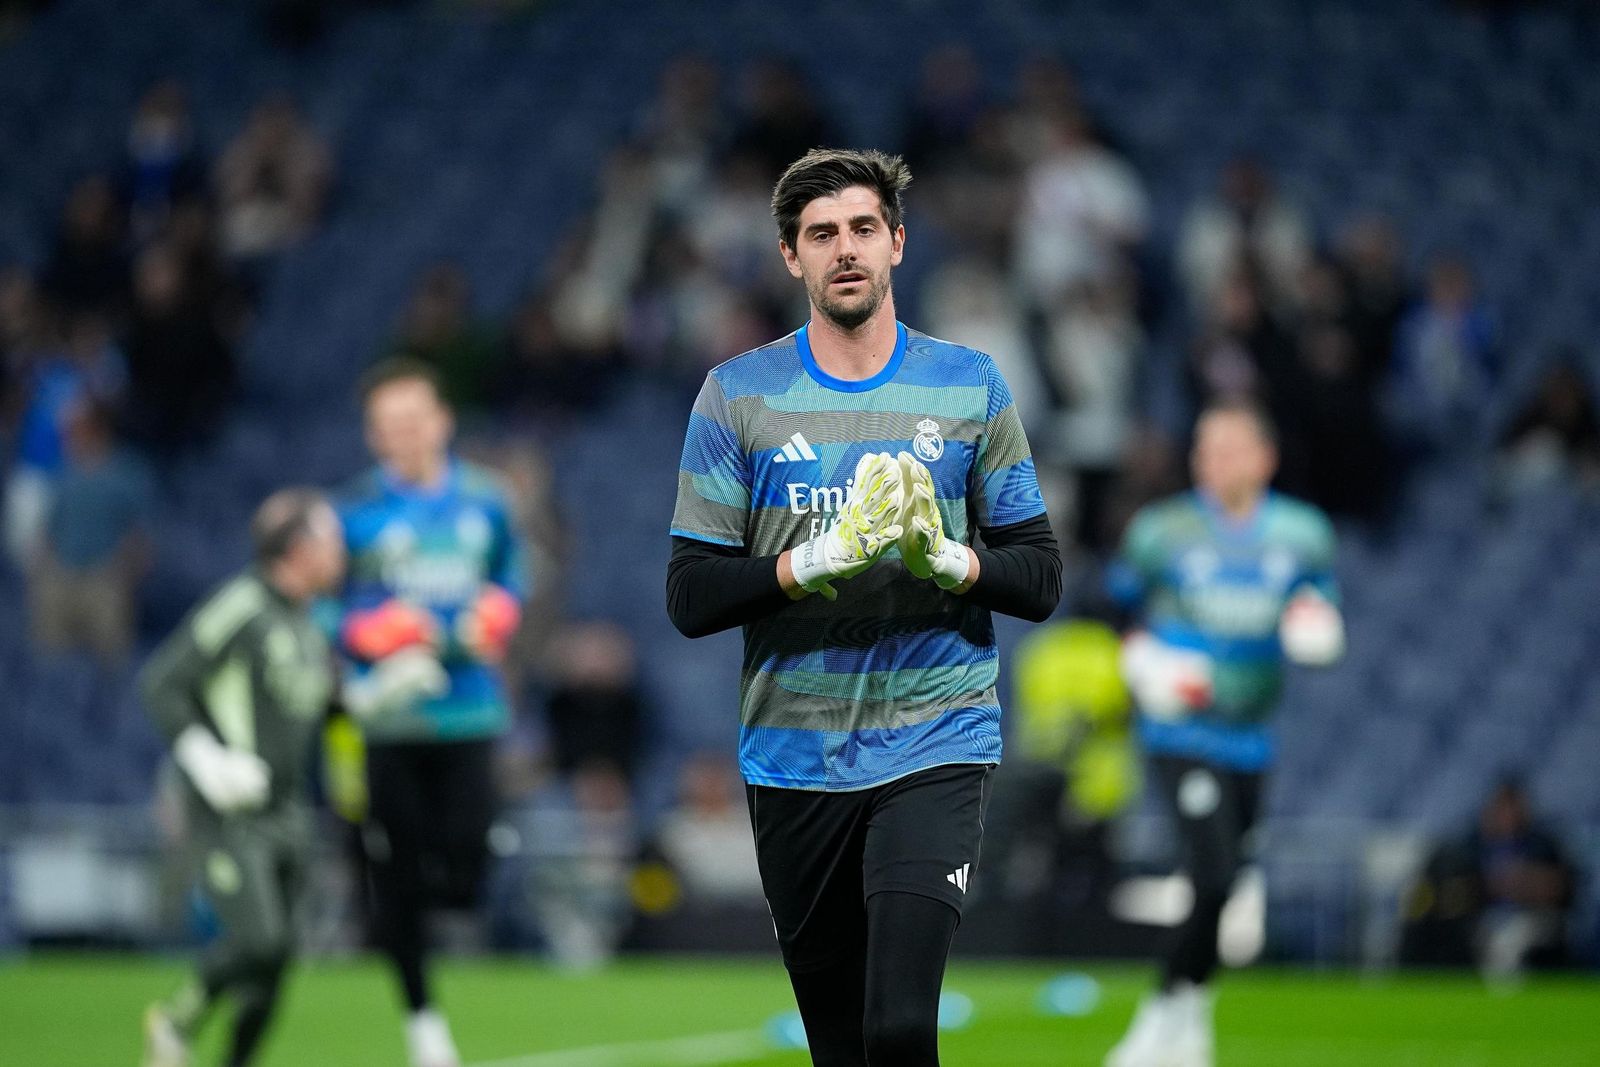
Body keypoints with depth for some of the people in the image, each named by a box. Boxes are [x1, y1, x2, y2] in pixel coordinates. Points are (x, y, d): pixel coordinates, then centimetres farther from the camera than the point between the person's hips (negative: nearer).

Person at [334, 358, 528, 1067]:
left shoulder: (483, 503, 7)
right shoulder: (357, 512, -3)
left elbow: (509, 578, 21)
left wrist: (498, 617, 0)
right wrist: (369, 633, -16)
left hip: (467, 711, 2)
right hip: (388, 717, -2)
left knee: (463, 878, -10)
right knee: (398, 879, 1)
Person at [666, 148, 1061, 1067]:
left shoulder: (970, 386, 5)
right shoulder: (738, 395, 3)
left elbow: (1041, 578, 6)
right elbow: (692, 595, -1)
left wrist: (945, 559, -14)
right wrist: (819, 559, -17)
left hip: (933, 748, -1)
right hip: (793, 763, 1)